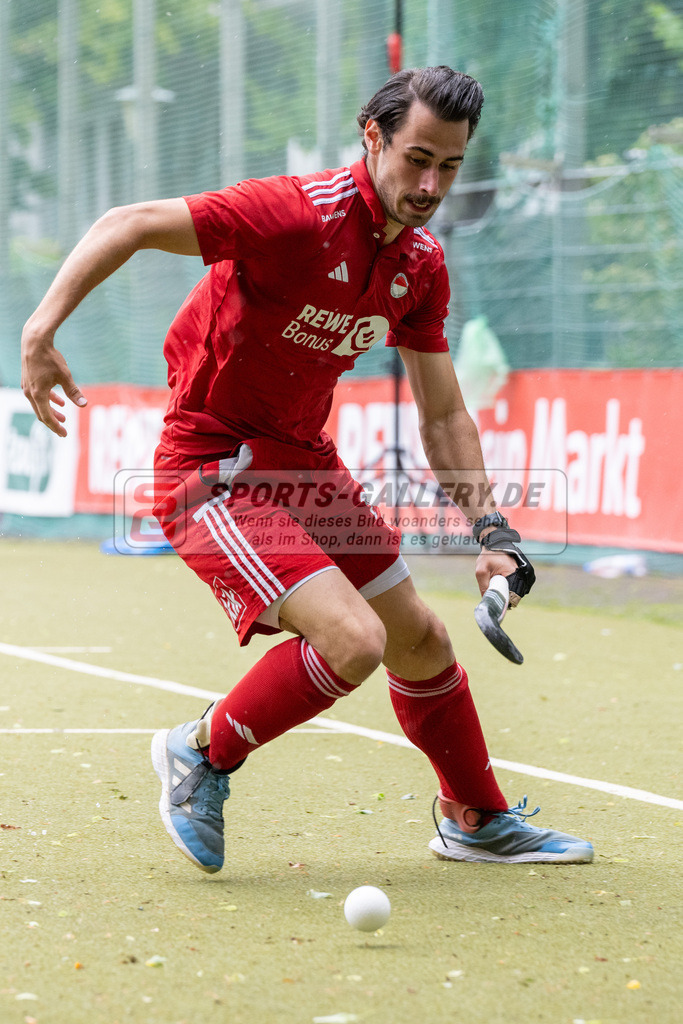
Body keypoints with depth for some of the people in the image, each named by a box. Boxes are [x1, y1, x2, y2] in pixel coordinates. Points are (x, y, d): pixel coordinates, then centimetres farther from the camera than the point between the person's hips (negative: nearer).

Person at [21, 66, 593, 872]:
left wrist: (490, 531, -2)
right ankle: (203, 753, 2)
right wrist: (41, 329, -33)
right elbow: (129, 225, -23)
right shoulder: (297, 217, -24)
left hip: (303, 460, 8)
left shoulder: (422, 266, 1)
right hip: (212, 466, -8)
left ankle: (477, 821, 36)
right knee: (354, 639, -22)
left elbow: (442, 416, 9)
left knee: (420, 639, 15)